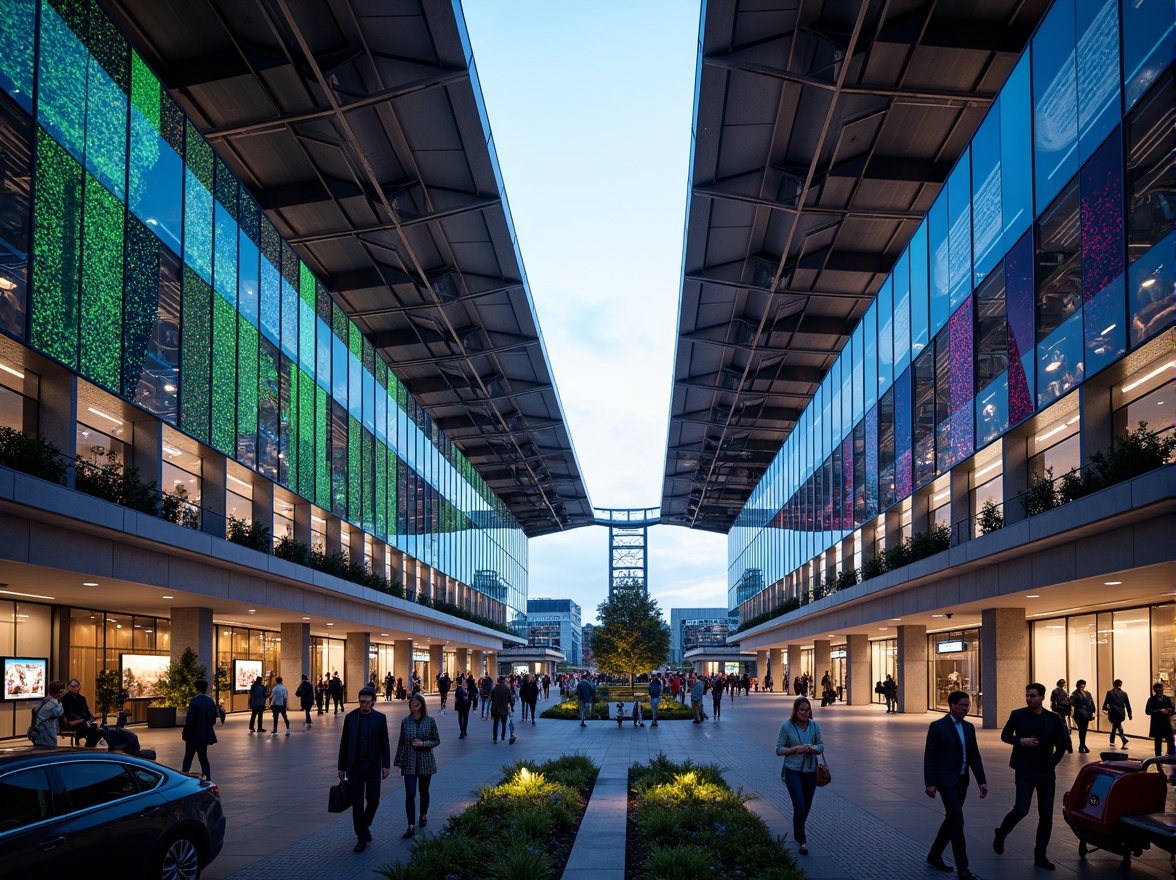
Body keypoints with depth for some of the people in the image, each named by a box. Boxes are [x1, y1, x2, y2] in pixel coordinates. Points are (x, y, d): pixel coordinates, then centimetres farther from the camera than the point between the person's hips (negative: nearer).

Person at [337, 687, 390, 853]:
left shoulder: (380, 718, -1)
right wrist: (341, 767, 3)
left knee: (373, 800, -2)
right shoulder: (350, 717, 1)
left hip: (373, 765, 0)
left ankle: (365, 825, 27)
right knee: (357, 803, 1)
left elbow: (384, 743, 2)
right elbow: (344, 744, 5)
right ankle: (361, 838, 11)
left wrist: (386, 765, -5)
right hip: (354, 765, 1)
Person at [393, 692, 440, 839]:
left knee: (424, 791, 15)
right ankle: (411, 827, -7)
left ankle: (423, 816, 38)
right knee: (410, 794, -8)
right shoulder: (405, 721, 0)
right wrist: (398, 762, 5)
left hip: (425, 762, 0)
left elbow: (437, 741, 0)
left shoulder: (430, 721, -4)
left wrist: (423, 744, -17)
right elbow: (401, 743, 6)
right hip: (409, 762, 0)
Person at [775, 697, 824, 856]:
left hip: (810, 771, 4)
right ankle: (802, 840, -1)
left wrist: (811, 748, -16)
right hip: (793, 770, -4)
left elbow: (821, 746, 5)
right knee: (799, 806, -13)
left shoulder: (814, 726, -1)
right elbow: (779, 749, -7)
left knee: (807, 806, 15)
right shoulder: (787, 726, -10)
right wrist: (795, 749, -21)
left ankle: (798, 833, 39)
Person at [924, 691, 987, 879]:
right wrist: (929, 783, -15)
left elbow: (974, 756, 11)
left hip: (962, 781, 7)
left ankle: (934, 855, 30)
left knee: (951, 819, 14)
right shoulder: (937, 726, -12)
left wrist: (982, 780, 4)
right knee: (957, 821, -11)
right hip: (946, 780, -7)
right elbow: (929, 756, -11)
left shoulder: (969, 727, 8)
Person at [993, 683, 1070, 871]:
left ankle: (1040, 855, 14)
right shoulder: (1017, 715, -2)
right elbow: (1005, 735, 5)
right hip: (1025, 771, -3)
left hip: (1046, 772, 3)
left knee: (1046, 815, 3)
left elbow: (1062, 743, 13)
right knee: (1021, 810, -13)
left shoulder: (1053, 719, 3)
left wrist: (1053, 761, 1)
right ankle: (1000, 835, 14)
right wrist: (1021, 741, -13)